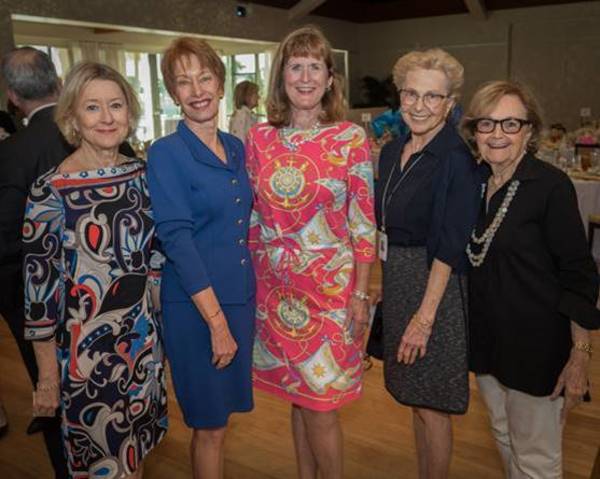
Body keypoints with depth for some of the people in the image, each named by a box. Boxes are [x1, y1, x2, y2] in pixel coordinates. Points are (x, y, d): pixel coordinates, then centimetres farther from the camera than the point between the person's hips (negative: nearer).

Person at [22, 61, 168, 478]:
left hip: (144, 335, 5)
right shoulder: (50, 190, -16)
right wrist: (47, 375, -8)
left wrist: (158, 326, 11)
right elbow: (39, 285, -13)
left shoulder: (141, 173, -1)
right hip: (86, 344, -4)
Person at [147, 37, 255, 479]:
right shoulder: (166, 153, -11)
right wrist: (217, 321, -19)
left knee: (225, 411, 19)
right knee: (210, 424, 7)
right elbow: (177, 240, -17)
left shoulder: (236, 148, 7)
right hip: (194, 304, -6)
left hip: (241, 296, 6)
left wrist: (242, 305, 7)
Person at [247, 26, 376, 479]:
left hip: (330, 288, -3)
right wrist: (253, 280, 7)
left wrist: (360, 294, -7)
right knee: (298, 395, 18)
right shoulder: (259, 138, 2)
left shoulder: (351, 139, -7)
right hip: (275, 289, 4)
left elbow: (363, 225, -6)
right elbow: (254, 217, 8)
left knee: (320, 404, 4)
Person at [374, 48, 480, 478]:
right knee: (414, 397, 20)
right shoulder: (392, 151, 7)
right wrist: (379, 282, 12)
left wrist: (426, 314, -19)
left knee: (430, 405, 6)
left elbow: (449, 247, -19)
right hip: (397, 281, 8)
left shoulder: (457, 160, -16)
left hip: (436, 286, -7)